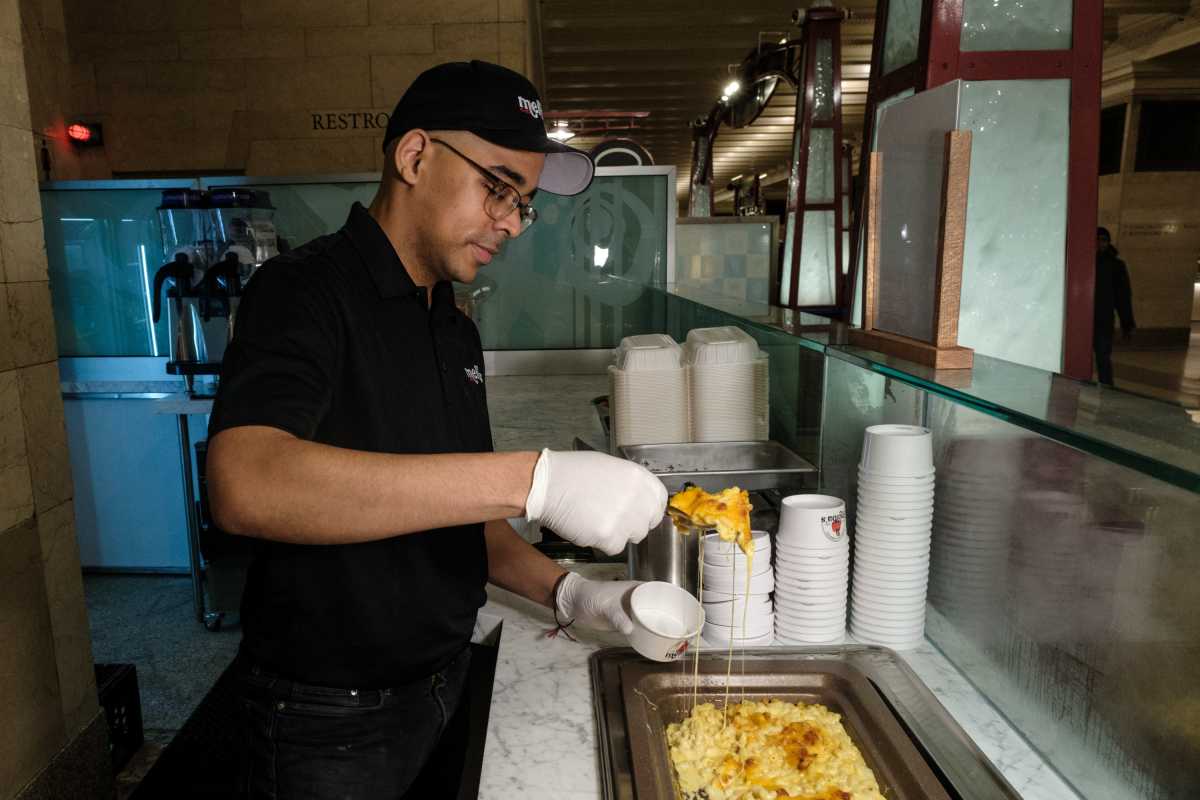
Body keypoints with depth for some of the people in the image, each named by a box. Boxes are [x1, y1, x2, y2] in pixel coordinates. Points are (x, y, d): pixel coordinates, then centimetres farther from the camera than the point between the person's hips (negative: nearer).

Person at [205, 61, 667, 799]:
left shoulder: (458, 331, 7)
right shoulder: (308, 290, -17)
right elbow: (245, 487, -36)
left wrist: (565, 592, -7)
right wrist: (533, 479, -41)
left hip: (445, 683, 7)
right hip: (332, 717, -7)